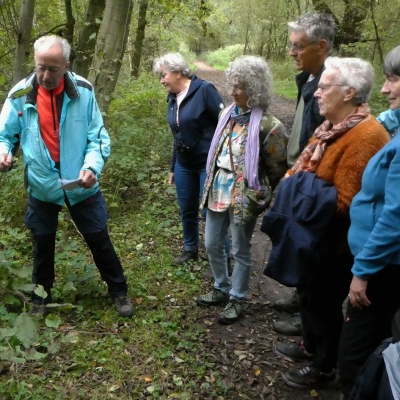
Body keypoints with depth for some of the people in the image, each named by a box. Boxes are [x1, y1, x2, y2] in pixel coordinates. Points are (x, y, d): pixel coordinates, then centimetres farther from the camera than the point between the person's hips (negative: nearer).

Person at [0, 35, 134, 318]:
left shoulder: (83, 91, -11)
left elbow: (98, 137, -9)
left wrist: (92, 167, -26)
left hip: (81, 185, -1)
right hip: (41, 186, 1)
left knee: (99, 239, 11)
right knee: (43, 244, 18)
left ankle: (119, 291, 30)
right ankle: (41, 297, 40)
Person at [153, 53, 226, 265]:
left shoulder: (204, 90, -14)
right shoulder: (172, 98, 8)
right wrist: (173, 167, 19)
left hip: (208, 163, -7)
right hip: (184, 165, 7)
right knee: (187, 210, 16)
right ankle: (190, 249, 38)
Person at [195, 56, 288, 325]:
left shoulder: (268, 126, -16)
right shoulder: (229, 113, 6)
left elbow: (277, 170, -8)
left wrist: (259, 195, -1)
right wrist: (211, 182, 16)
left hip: (243, 197, -7)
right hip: (218, 192, 7)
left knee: (241, 251, 9)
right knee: (212, 245, 17)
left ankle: (236, 299, 28)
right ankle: (222, 289, 38)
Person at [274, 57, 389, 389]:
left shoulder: (366, 136, -27)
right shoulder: (333, 127, 5)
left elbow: (343, 202, -28)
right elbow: (304, 168, 14)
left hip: (335, 241, -9)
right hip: (314, 234, 9)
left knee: (324, 302, 9)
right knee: (308, 292, 24)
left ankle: (324, 369, 31)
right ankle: (311, 346, 48)